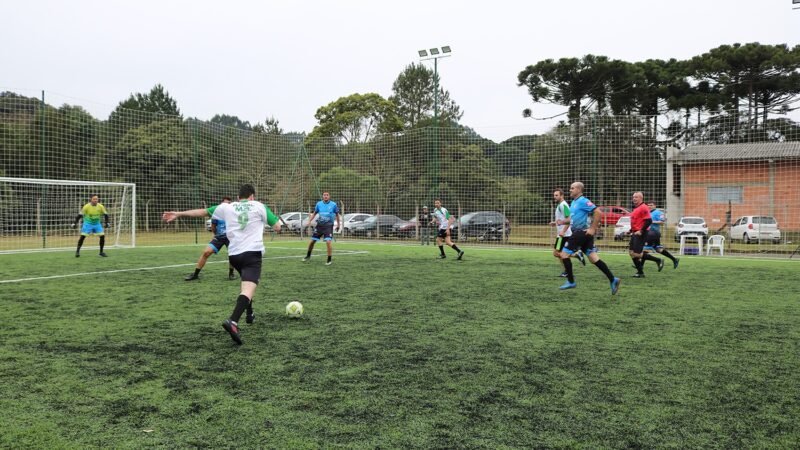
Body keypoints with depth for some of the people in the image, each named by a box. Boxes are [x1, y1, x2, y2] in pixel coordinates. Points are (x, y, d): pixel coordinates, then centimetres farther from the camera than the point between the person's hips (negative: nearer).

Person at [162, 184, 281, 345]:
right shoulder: (260, 206, 7)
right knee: (248, 288, -19)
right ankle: (233, 321, -40)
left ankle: (249, 314, 40)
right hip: (252, 252, -5)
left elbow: (202, 212, 20)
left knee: (246, 283, 31)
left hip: (233, 254, 5)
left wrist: (178, 213, 29)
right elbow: (277, 227, 5)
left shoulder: (227, 207, 14)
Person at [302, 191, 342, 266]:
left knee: (328, 242, -19)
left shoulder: (333, 204, -4)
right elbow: (314, 213, 15)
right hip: (319, 225, 3)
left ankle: (329, 260, -5)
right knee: (312, 241, 7)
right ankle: (308, 256, 32)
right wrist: (309, 221, 5)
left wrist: (338, 224, 11)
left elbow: (337, 215, 9)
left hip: (328, 226, -3)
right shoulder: (319, 204, 3)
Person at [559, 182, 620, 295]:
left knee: (564, 254, -5)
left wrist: (593, 228, -20)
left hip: (582, 233, -9)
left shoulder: (583, 201, -12)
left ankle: (571, 282, 3)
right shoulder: (574, 202, 17)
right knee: (593, 258, 6)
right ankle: (612, 279, 6)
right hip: (579, 233, 9)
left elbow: (598, 212, -21)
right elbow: (573, 218, 30)